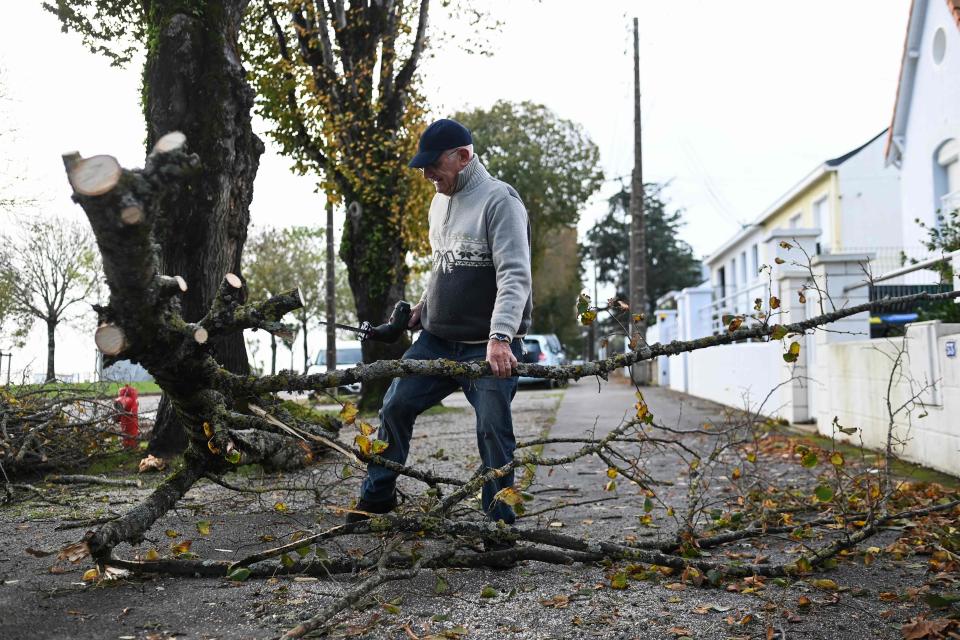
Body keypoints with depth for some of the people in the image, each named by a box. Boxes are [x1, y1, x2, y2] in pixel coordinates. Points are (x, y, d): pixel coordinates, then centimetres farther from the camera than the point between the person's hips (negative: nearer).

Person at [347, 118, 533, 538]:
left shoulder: (500, 201, -14)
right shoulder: (440, 202, 12)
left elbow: (515, 276, -24)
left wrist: (500, 337, -34)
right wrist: (424, 304, 13)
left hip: (490, 346, -7)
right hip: (437, 338, 8)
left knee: (493, 432, -6)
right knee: (395, 406, 10)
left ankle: (500, 525, 10)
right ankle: (376, 496, 29)